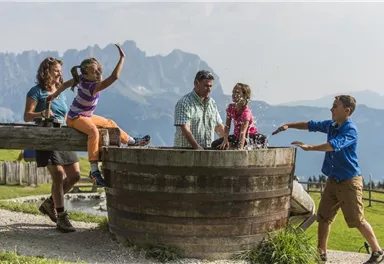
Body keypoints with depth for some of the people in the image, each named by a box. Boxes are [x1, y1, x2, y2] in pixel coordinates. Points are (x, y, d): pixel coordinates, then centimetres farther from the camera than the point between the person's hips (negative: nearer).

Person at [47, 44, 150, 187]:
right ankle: (94, 171, -46)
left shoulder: (81, 79, -6)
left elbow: (67, 83, 8)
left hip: (86, 116, 11)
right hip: (76, 118, -11)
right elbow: (114, 76, -39)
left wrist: (55, 94, 20)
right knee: (94, 131, -40)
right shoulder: (93, 87, -32)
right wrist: (122, 58, -37)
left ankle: (131, 141, 43)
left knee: (110, 124, 21)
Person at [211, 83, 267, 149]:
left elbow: (243, 131, -36)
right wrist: (225, 141, -24)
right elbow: (227, 126, -10)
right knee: (215, 144, -8)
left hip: (250, 136, -5)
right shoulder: (230, 108, -9)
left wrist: (241, 148, -45)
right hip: (236, 136, 5)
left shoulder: (246, 111, -27)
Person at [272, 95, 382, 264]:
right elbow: (311, 125, 15)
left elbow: (334, 145, -35)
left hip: (349, 181, -8)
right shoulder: (331, 125, 5)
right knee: (323, 217, 9)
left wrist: (309, 147, -40)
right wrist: (289, 125, 3)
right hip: (333, 180, 8)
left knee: (357, 220, -2)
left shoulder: (350, 130, -20)